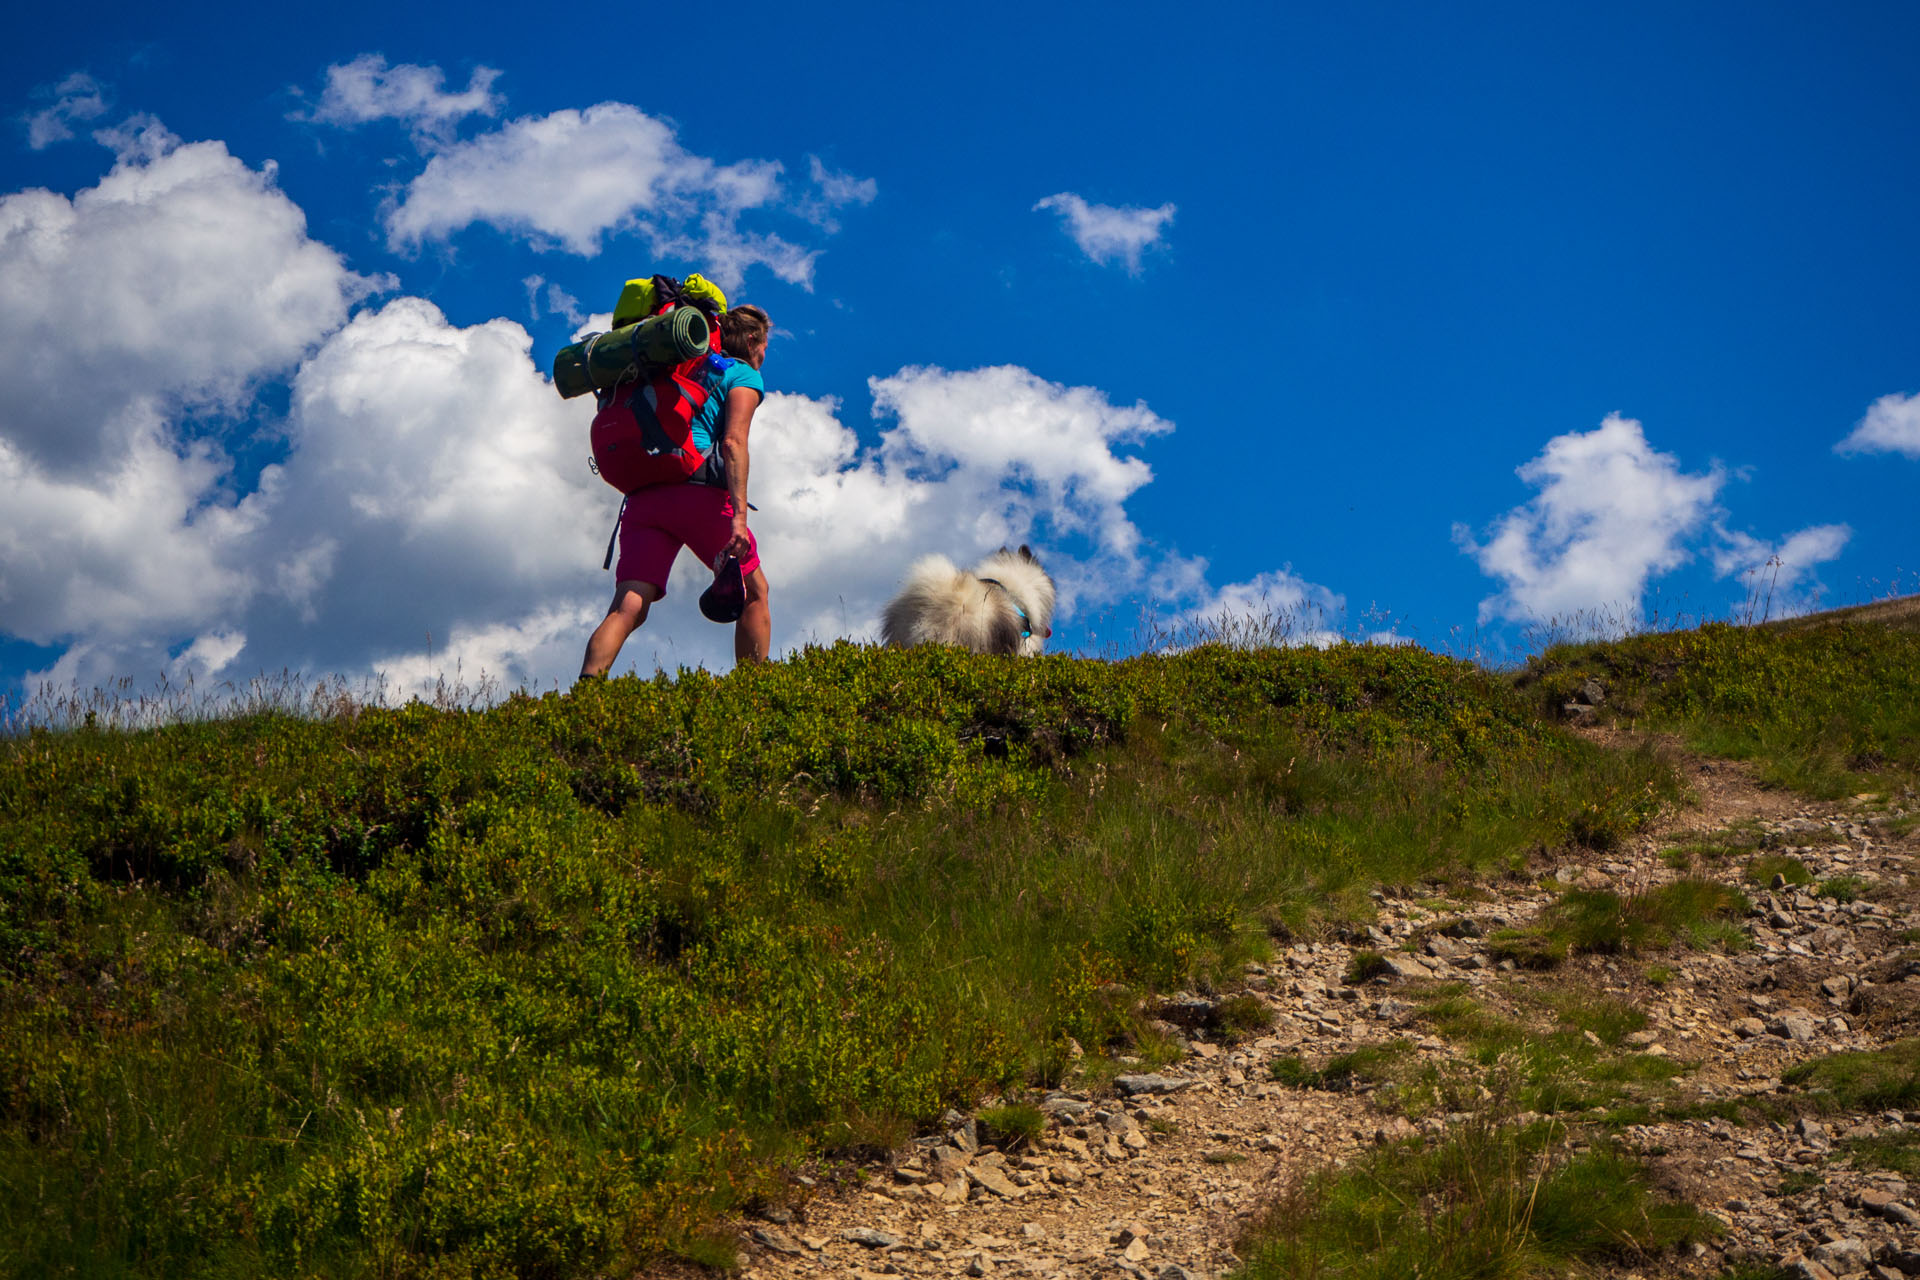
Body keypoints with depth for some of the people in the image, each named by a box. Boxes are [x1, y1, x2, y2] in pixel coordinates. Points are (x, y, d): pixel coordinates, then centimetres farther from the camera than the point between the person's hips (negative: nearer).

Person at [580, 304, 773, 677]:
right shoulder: (744, 376, 9)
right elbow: (733, 443, -7)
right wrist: (738, 517, -15)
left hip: (643, 497, 5)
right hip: (699, 494, -5)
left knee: (628, 607, -10)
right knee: (754, 592, 14)